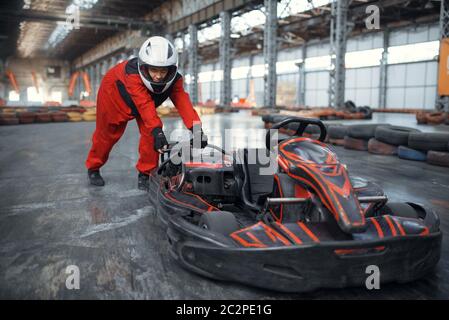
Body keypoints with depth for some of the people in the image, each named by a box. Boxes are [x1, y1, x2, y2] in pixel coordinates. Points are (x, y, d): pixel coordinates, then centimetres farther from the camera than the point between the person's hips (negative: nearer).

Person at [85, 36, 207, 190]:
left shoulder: (173, 79, -31)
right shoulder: (132, 74, -45)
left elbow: (183, 102, -42)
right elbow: (145, 104, -55)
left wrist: (196, 128, -57)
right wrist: (157, 131, -66)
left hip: (145, 100, 3)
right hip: (114, 92, -3)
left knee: (150, 133, -16)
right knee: (107, 134, 9)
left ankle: (145, 173, 0)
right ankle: (93, 168, 33)